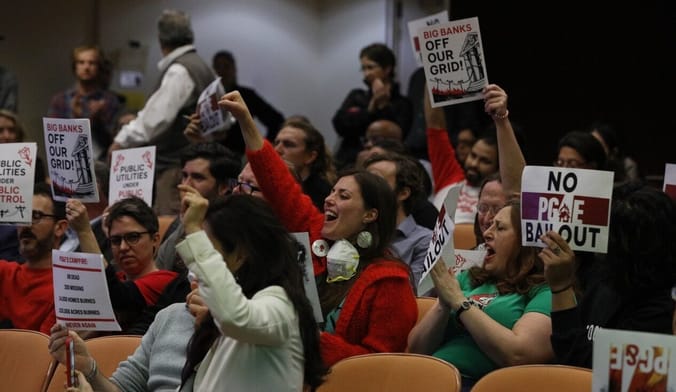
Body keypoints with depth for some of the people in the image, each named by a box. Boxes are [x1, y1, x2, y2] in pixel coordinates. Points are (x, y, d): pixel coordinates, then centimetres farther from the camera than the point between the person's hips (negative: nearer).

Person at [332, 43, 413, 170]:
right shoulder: (356, 97, 18)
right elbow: (340, 124, 2)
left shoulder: (401, 104, 7)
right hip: (348, 163, 3)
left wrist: (383, 105, -6)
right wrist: (371, 108, -3)